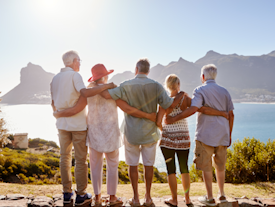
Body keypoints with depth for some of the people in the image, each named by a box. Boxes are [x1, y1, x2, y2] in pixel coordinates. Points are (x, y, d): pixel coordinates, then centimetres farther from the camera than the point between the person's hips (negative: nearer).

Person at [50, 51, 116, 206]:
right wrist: (106, 86, -23)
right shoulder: (75, 75, -12)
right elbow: (85, 93, -30)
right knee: (80, 159, 4)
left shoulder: (55, 78, 8)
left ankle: (67, 193, 21)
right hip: (78, 123, -6)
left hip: (62, 123, 6)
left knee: (65, 157, 15)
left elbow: (53, 103, 14)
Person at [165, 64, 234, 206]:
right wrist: (229, 135, 17)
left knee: (206, 167, 5)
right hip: (222, 135, 6)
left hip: (206, 135, -6)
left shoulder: (200, 90, -6)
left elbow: (193, 109, -22)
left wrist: (173, 119, -17)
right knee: (220, 166, 19)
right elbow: (231, 115, 9)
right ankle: (221, 195, 28)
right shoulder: (224, 92, 10)